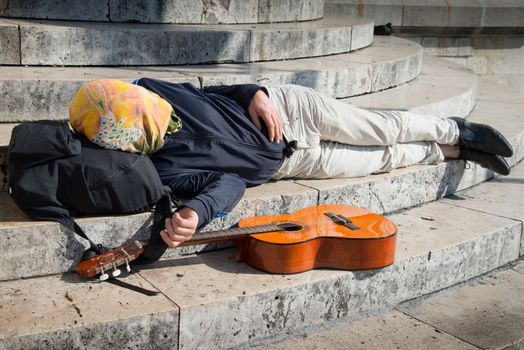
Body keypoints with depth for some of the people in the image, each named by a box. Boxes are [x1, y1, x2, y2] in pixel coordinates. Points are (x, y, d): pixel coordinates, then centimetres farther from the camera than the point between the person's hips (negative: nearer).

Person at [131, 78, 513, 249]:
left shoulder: (144, 91, -13)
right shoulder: (157, 172, -24)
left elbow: (205, 92, 0)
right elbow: (229, 182, -22)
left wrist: (254, 93, -15)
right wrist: (194, 213, -42)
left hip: (283, 107, 2)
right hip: (280, 162, -2)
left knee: (386, 129, 10)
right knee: (383, 158, 7)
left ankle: (458, 133, 40)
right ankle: (452, 151, 37)